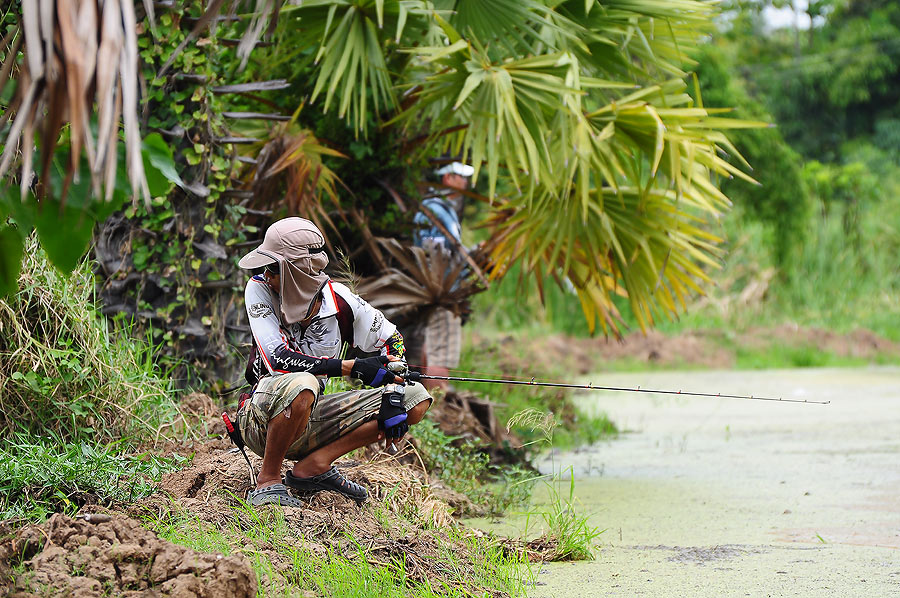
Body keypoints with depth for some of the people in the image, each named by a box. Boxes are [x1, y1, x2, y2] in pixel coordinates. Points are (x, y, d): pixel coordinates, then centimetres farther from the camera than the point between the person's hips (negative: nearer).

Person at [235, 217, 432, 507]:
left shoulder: (339, 300, -7)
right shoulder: (259, 290, -13)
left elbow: (392, 340, 7)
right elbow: (278, 359, -25)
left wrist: (393, 395, -10)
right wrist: (353, 368, -31)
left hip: (311, 420, 5)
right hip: (262, 416, -5)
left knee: (417, 399, -6)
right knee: (301, 384, -40)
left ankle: (315, 465, -10)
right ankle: (268, 481, -19)